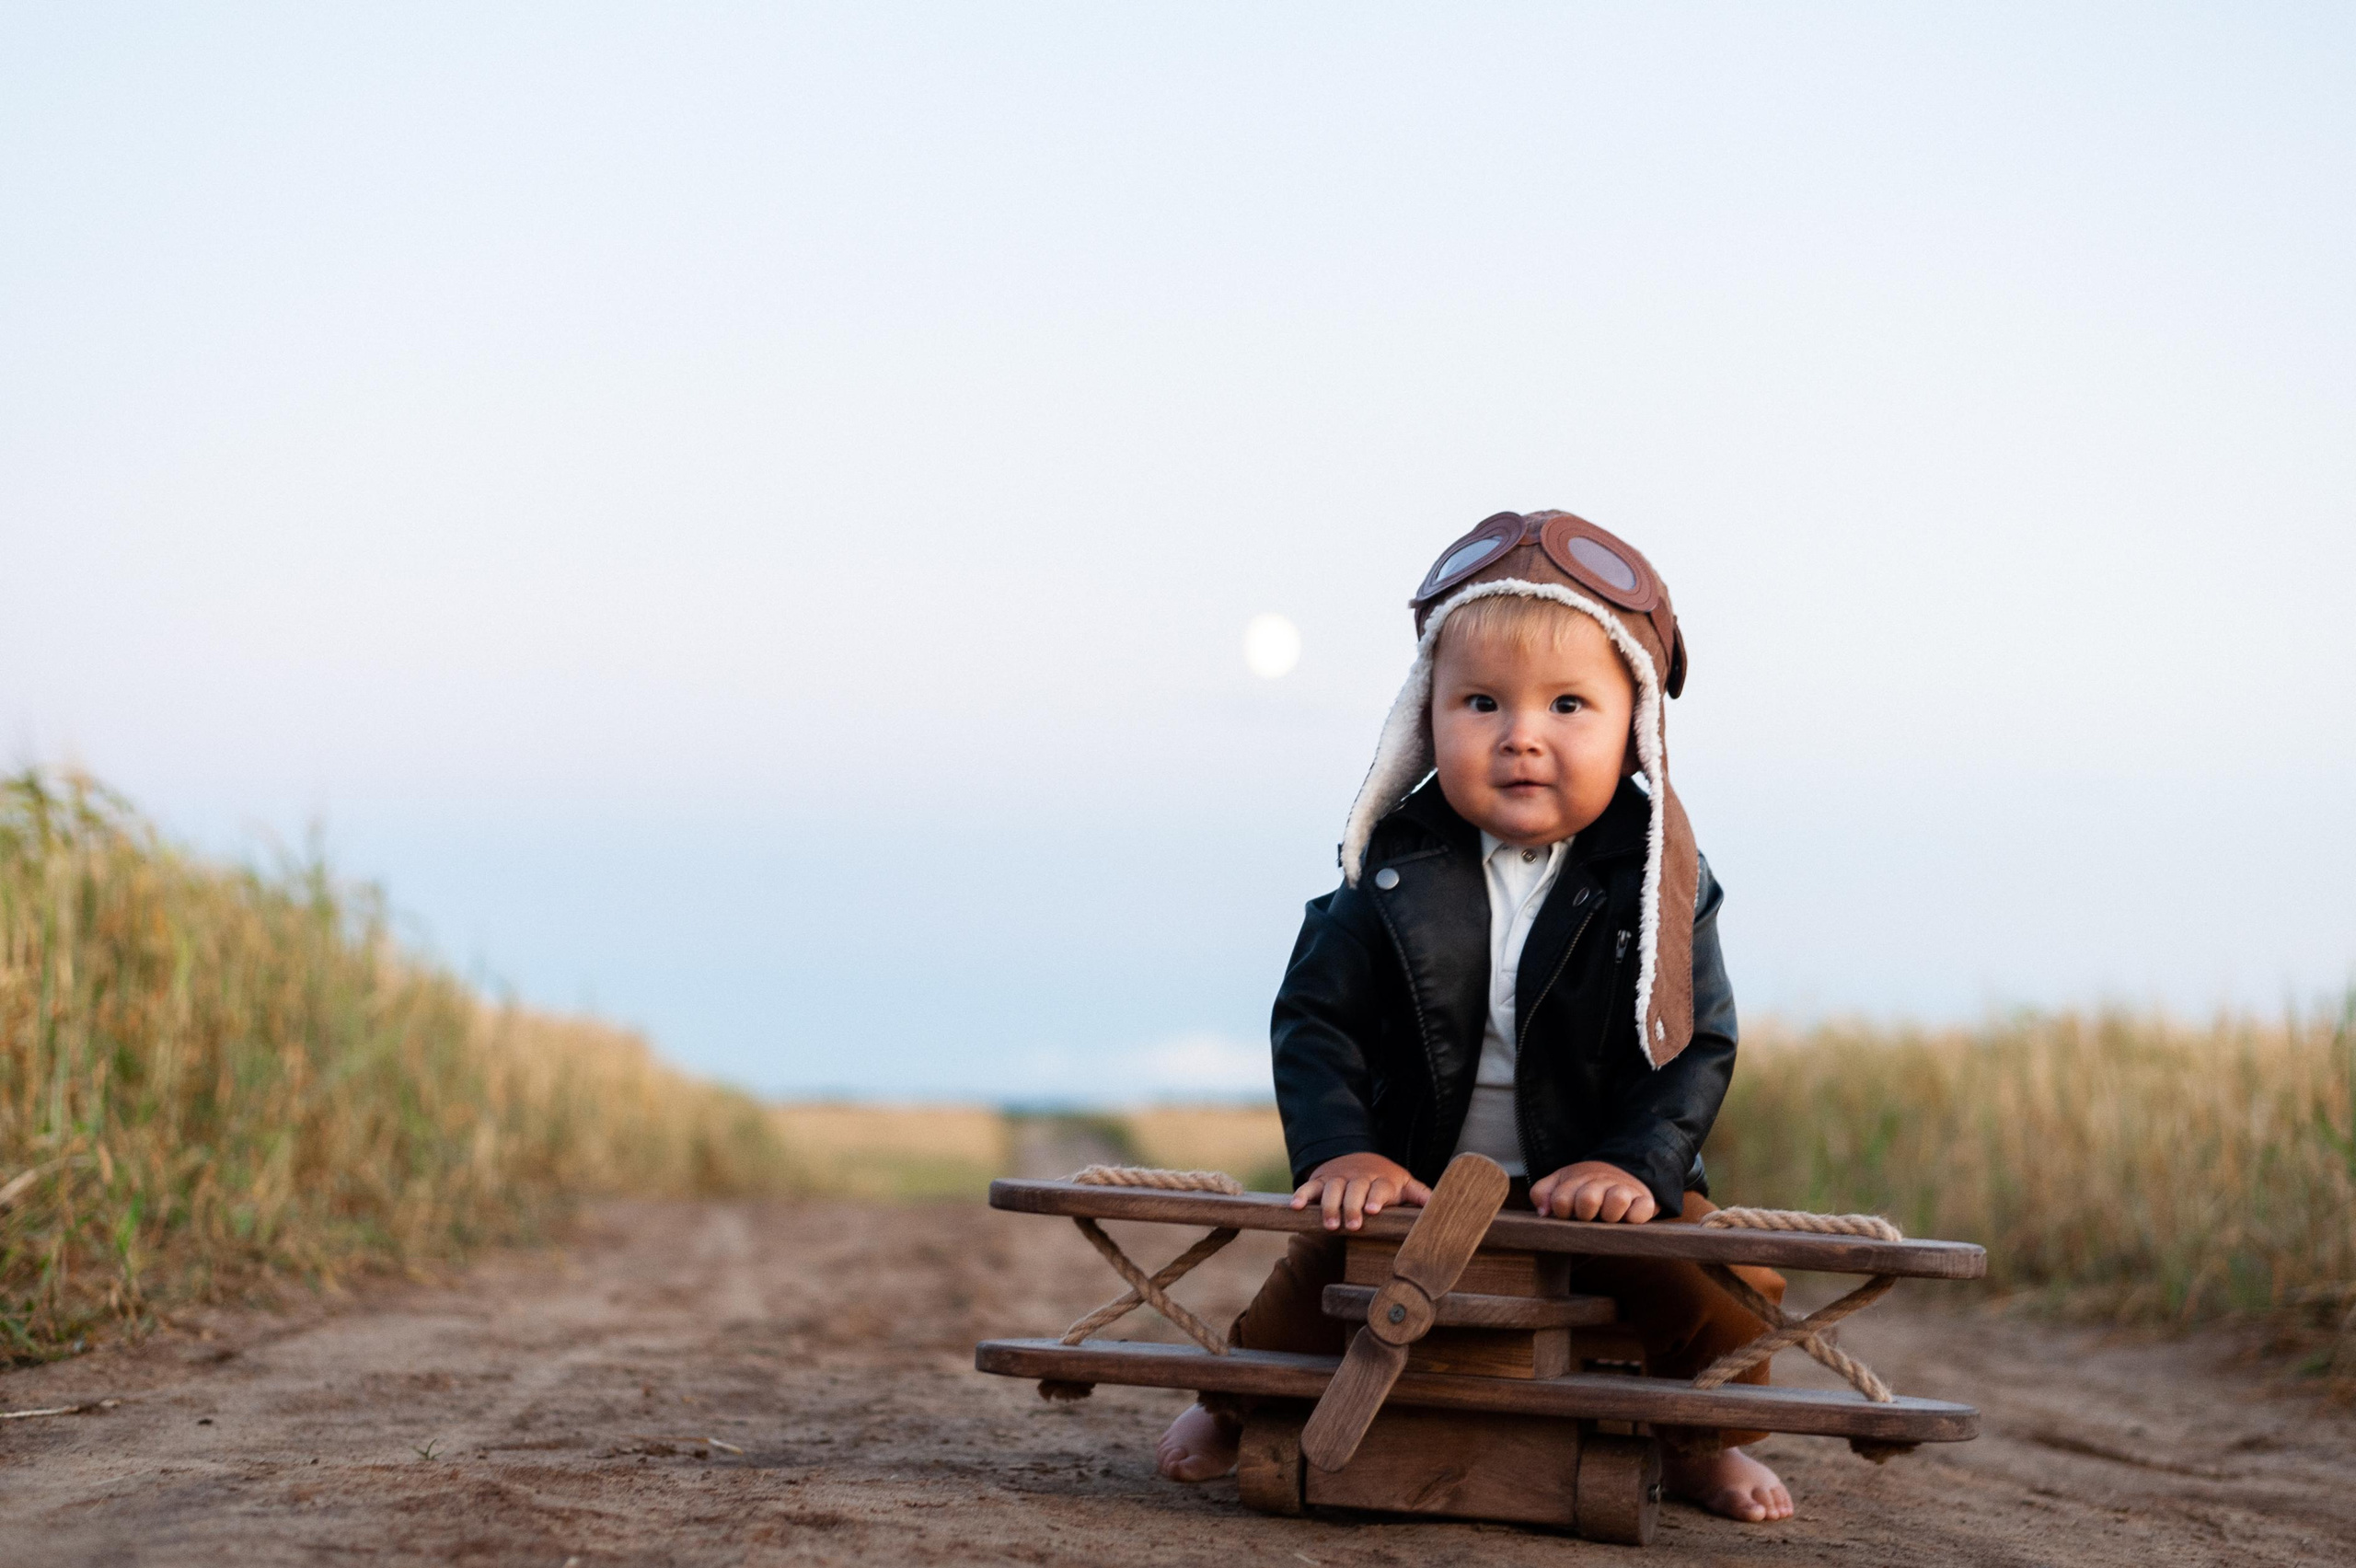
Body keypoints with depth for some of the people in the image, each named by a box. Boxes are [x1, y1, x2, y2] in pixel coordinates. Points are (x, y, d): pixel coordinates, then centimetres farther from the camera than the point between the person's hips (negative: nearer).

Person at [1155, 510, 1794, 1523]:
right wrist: (1340, 1150, -20)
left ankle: (1704, 1442, 11)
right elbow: (1316, 1016, -5)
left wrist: (1635, 1163, -23)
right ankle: (1236, 1403, 20)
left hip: (1599, 1185, 0)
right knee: (1316, 1273, -14)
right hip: (1413, 1179, 1)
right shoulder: (1395, 872, -6)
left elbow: (1697, 1048, -7)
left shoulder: (1655, 882, -7)